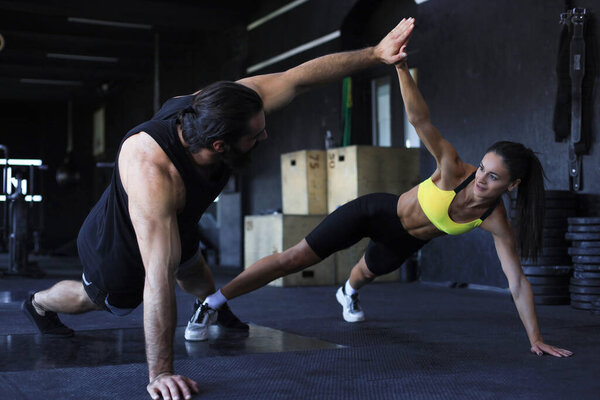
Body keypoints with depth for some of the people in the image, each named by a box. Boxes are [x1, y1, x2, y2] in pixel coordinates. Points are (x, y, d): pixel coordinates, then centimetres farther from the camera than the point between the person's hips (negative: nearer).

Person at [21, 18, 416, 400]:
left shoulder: (212, 107, -33)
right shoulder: (153, 173, -51)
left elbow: (302, 77, -25)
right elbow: (158, 278, -50)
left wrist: (376, 53, -25)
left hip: (177, 227, 6)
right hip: (119, 248, -6)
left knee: (194, 273, 35)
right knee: (98, 299, 26)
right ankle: (39, 304, 58)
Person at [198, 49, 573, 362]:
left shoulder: (495, 221, -23)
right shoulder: (454, 169, -31)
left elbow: (518, 282, -18)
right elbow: (420, 119, -40)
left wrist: (536, 339, -17)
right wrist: (402, 67, -52)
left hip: (403, 242, 4)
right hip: (378, 212, -4)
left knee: (368, 271, 37)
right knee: (293, 259, -10)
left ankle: (348, 293, 77)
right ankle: (213, 302, -2)